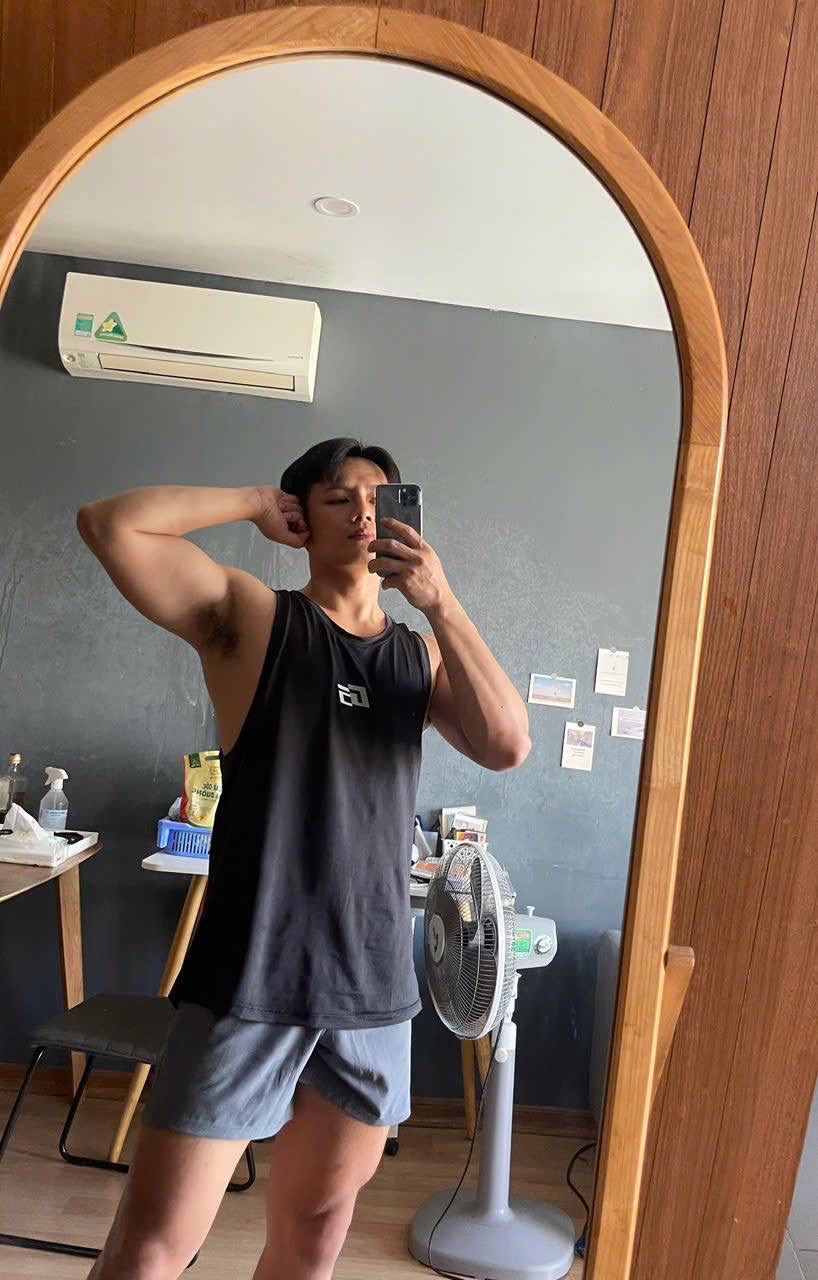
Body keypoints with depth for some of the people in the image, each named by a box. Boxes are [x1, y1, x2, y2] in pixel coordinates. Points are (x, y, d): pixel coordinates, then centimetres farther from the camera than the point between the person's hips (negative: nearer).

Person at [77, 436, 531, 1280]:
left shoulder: (422, 654, 9)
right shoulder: (249, 617, -2)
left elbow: (507, 745, -8)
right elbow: (110, 524, -13)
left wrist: (439, 600, -14)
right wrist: (259, 504, -6)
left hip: (375, 986, 4)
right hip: (249, 978, -4)